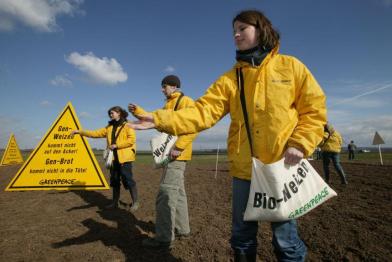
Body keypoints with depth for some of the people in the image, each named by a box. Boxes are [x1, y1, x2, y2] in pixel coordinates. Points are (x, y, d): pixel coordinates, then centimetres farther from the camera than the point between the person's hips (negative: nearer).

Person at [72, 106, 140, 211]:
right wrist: (80, 132, 9)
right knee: (114, 180, 13)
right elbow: (96, 133, 15)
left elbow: (132, 139, -14)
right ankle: (115, 202, 26)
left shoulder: (127, 125, -5)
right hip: (114, 158, 7)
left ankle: (135, 202, 7)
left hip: (124, 157, -7)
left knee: (128, 179, -5)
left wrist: (116, 145, -15)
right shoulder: (109, 127, 16)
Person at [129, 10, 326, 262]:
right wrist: (161, 119, -19)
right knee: (242, 235, 17)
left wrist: (299, 144, -12)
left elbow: (315, 108, 2)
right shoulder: (230, 78, 5)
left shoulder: (290, 66, 2)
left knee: (285, 237, 11)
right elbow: (203, 111, -7)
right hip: (244, 169, 3)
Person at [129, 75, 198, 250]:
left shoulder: (185, 101, -8)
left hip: (176, 155, -10)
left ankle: (164, 238, -2)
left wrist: (178, 147, -26)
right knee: (177, 191, 15)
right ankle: (182, 229, 27)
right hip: (170, 154, 10)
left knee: (166, 193, -10)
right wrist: (137, 111, 6)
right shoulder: (168, 105, 22)